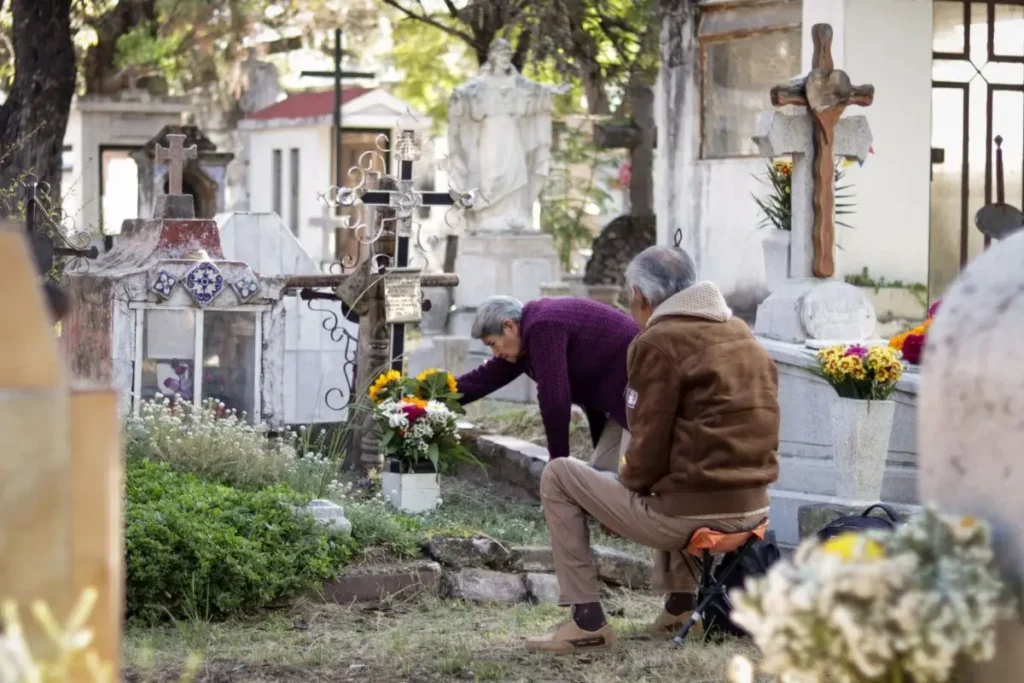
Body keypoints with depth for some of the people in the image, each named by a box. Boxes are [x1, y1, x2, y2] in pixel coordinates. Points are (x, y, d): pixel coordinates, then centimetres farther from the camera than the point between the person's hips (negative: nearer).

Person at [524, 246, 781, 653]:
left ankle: (587, 620, 4)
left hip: (688, 513, -8)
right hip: (753, 508, 8)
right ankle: (681, 601, 30)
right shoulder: (742, 334, 13)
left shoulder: (658, 343, -9)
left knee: (557, 477, 9)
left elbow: (649, 447, -12)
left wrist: (629, 480, 9)